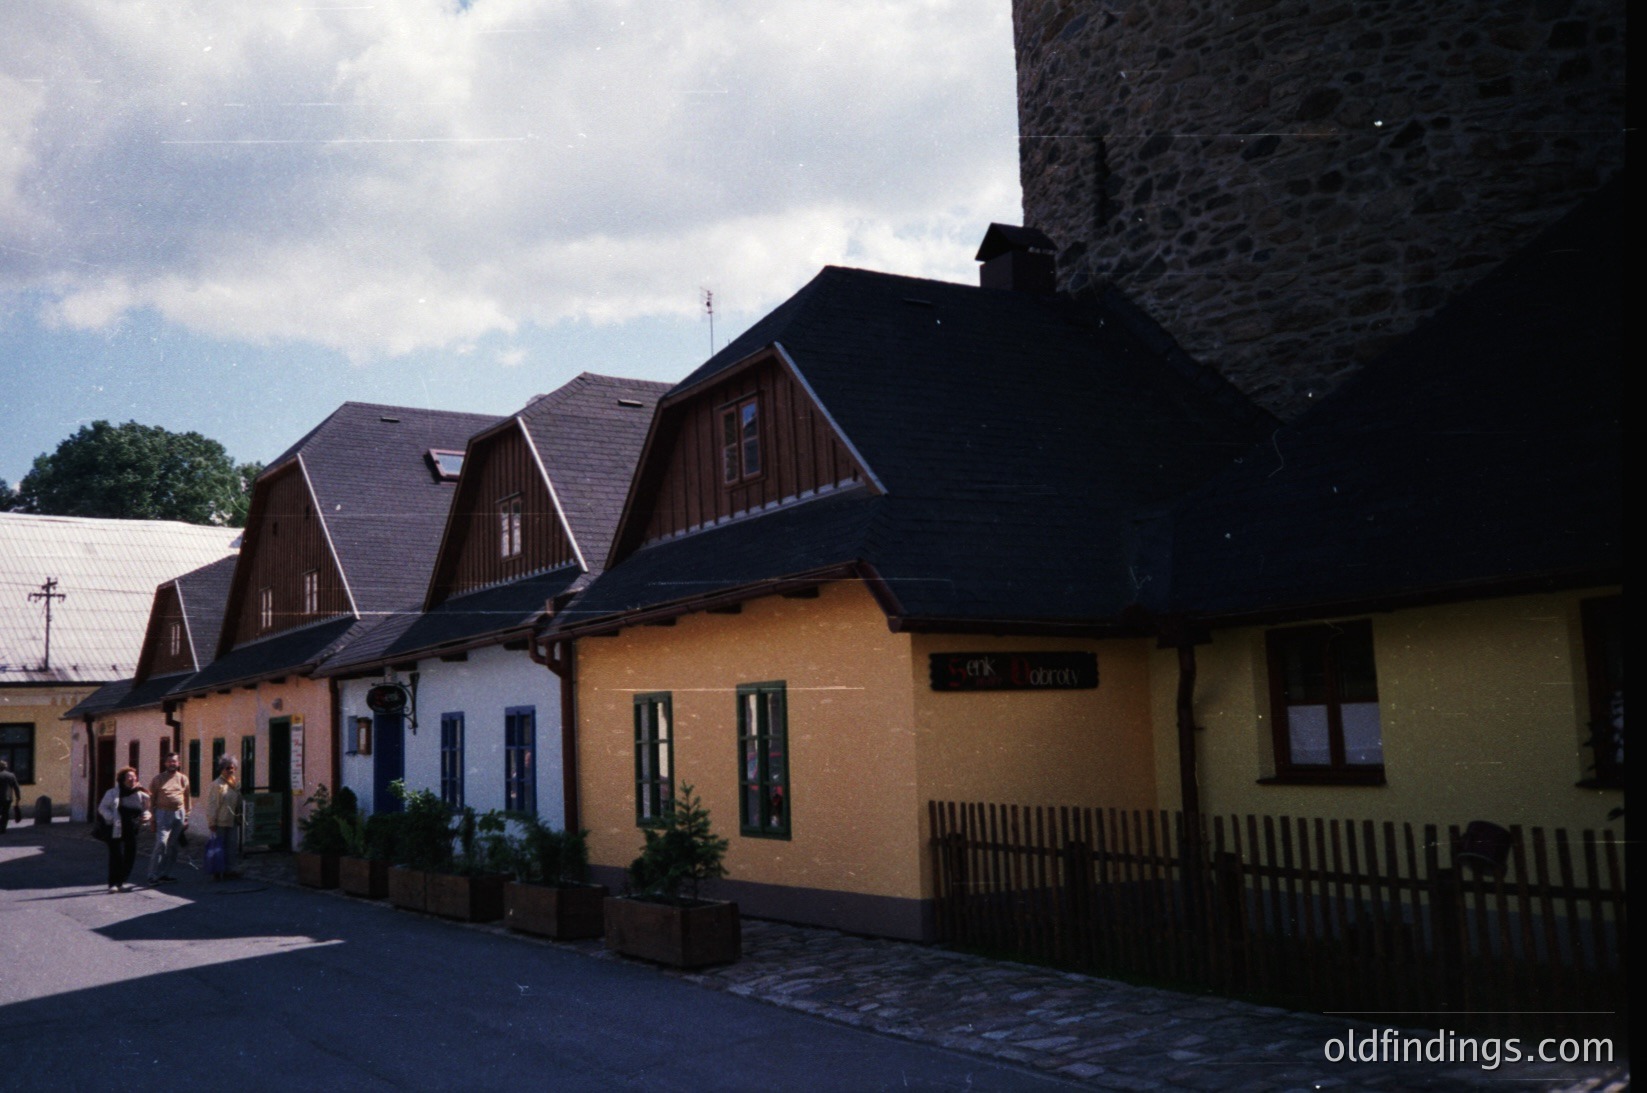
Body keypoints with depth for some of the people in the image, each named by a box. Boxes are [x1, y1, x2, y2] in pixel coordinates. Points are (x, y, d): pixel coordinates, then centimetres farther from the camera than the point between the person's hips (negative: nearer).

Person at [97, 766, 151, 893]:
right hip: (116, 830, -4)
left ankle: (120, 882, 20)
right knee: (117, 856, -10)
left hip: (132, 831, 4)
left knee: (130, 856, 4)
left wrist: (146, 816, -3)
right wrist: (112, 819, -14)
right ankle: (113, 883, -4)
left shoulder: (141, 795, 8)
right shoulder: (113, 793, -2)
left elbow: (146, 809, 19)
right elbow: (102, 808, 1)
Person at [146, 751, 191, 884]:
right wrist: (152, 819, -6)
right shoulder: (158, 779, 0)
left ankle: (165, 874, 15)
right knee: (161, 843, -13)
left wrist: (186, 817, 8)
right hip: (163, 813, -4)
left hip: (179, 813, 4)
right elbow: (151, 799, -1)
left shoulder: (183, 778, 9)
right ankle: (153, 875, -9)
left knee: (173, 845, 7)